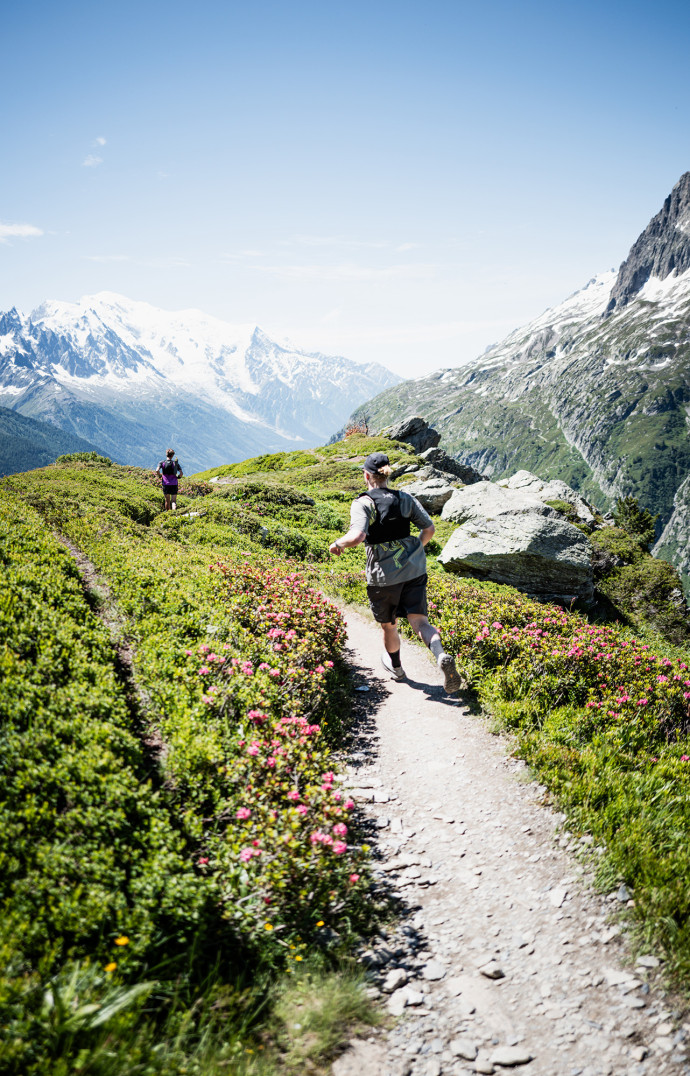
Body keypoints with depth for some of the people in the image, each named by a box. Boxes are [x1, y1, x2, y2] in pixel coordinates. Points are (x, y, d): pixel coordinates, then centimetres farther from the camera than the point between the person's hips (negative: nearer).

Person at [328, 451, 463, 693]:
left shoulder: (362, 503, -10)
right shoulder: (405, 498, 5)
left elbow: (357, 536, -26)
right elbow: (429, 528, 7)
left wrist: (338, 544, -7)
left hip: (384, 575, -3)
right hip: (414, 568, 3)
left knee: (388, 625, 19)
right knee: (419, 620, 1)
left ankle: (396, 666, 41)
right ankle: (441, 655, -27)